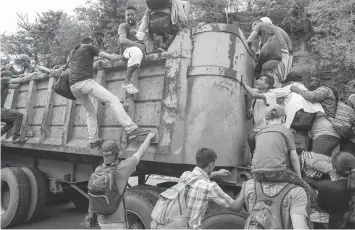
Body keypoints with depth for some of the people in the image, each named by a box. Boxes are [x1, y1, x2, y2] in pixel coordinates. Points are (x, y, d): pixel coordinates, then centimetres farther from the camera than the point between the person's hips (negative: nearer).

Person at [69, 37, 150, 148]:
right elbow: (111, 57, 9)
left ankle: (93, 140, 15)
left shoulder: (73, 52, 29)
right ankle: (131, 128, -27)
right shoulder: (89, 47, 12)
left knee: (90, 110, 22)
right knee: (113, 100, -13)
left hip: (73, 87, 7)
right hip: (85, 82, -7)